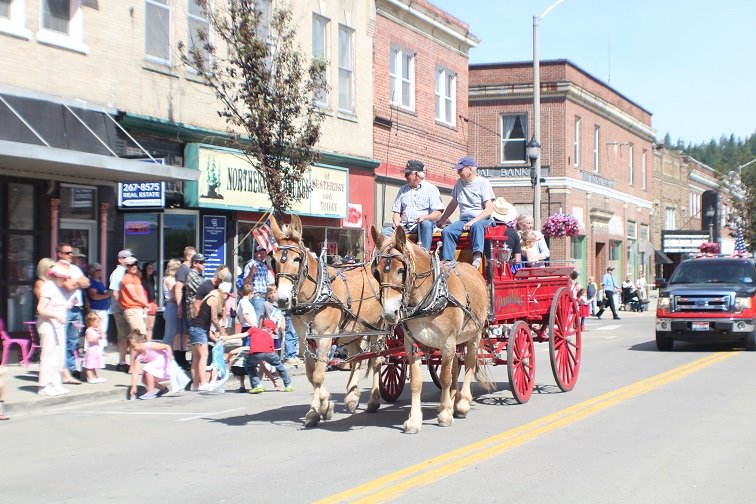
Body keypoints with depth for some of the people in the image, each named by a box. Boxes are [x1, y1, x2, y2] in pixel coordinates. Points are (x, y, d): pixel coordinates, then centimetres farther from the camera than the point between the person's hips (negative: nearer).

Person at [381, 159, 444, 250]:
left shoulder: (431, 189, 6)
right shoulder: (403, 189, 21)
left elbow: (437, 213, -3)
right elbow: (396, 211, 19)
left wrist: (424, 217, -23)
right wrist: (396, 222, -4)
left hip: (421, 225, -4)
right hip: (404, 226, 4)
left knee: (426, 224, -38)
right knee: (385, 232, -22)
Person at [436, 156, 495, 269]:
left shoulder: (483, 183, -2)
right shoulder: (459, 183, 16)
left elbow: (489, 209, -10)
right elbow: (453, 204, 28)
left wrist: (473, 221, -21)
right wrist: (441, 220, 26)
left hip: (481, 219, -5)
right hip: (464, 219, 5)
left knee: (476, 226, -40)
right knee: (446, 231, -23)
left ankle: (477, 255, -53)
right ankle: (447, 261, -31)